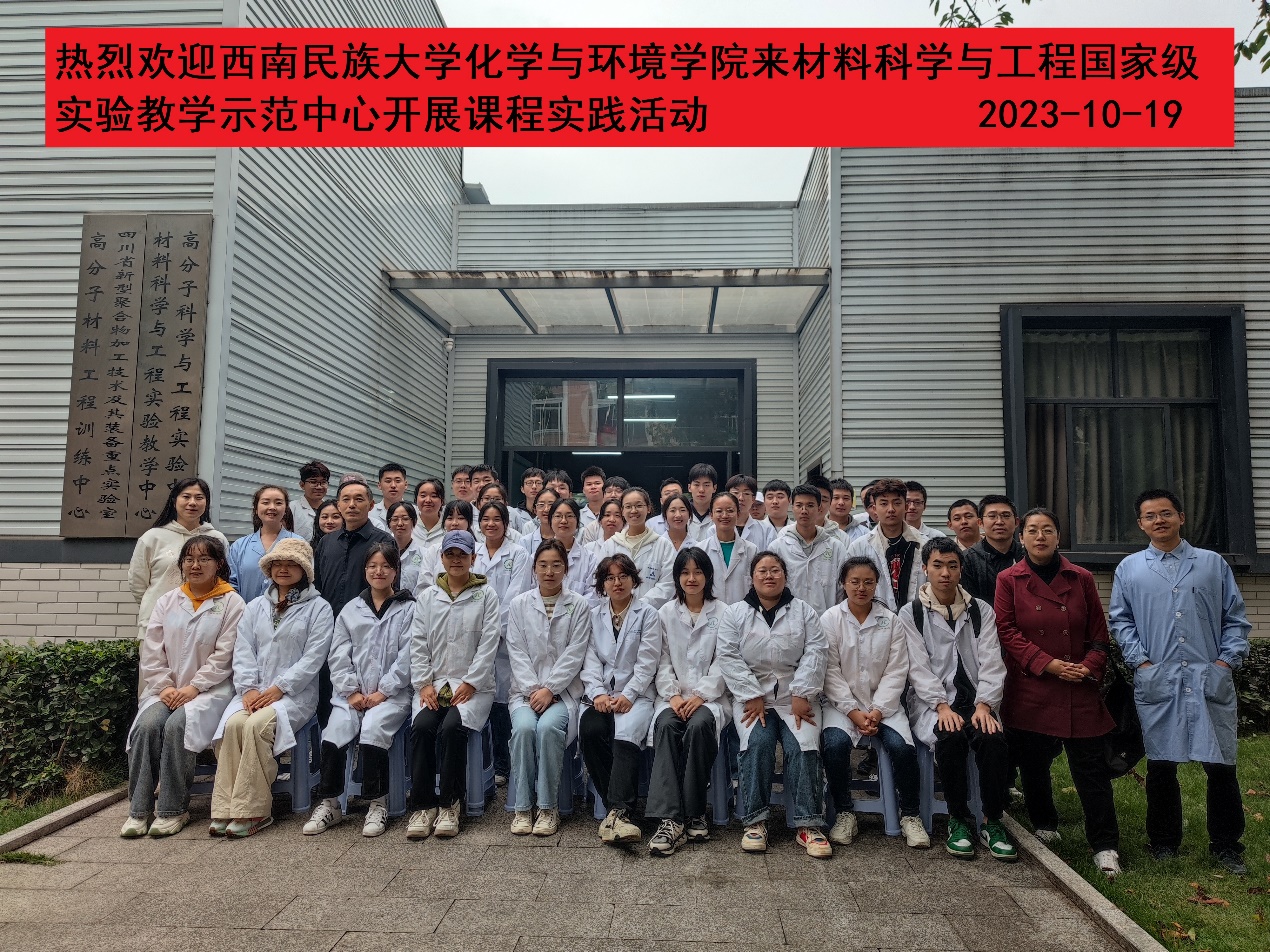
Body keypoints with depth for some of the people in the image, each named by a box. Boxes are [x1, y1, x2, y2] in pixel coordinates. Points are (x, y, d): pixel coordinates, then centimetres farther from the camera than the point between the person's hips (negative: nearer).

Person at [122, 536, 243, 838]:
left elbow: (224, 656, -6)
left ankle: (173, 810, -17)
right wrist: (164, 687, -5)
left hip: (210, 689, -4)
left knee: (177, 725, -29)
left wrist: (194, 688, -14)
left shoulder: (231, 603, 1)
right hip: (166, 689, 4)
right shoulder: (166, 601, 15)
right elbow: (151, 652, 8)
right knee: (147, 724, -25)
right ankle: (138, 810, -15)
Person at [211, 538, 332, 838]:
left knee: (256, 725, -30)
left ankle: (253, 810, -22)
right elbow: (243, 652, 10)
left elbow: (312, 658, -6)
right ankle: (225, 810, -21)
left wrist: (279, 688, -15)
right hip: (254, 692, 4)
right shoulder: (255, 607, 20)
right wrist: (248, 688, -7)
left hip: (295, 693, -4)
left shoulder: (318, 608, 4)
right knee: (232, 723, -26)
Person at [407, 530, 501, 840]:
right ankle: (422, 805, -13)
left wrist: (470, 684, -10)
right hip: (433, 683, 3)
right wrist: (423, 683, -4)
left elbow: (489, 643, -2)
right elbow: (417, 642, 9)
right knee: (422, 726, -25)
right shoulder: (428, 597, 15)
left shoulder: (487, 595, 6)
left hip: (473, 684, -2)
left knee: (452, 727, -28)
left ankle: (449, 805, -13)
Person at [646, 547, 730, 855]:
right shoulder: (666, 613, 14)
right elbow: (663, 662, 8)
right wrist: (673, 695, -9)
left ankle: (694, 814, -23)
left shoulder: (723, 613, 6)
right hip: (673, 694, 2)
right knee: (666, 725, -31)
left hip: (710, 695, -1)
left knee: (699, 725, -34)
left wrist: (700, 695, -13)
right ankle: (670, 818, -37)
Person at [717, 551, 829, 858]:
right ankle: (755, 821, -16)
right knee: (757, 743, -25)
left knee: (803, 747, -22)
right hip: (752, 696, 0)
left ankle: (808, 825, -15)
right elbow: (729, 658, -1)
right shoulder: (734, 614, 9)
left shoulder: (804, 612, 11)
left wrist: (801, 696, -11)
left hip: (796, 697, 1)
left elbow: (816, 652, 1)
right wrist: (752, 697, -11)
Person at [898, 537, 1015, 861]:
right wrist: (942, 705, -18)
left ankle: (992, 821, -9)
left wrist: (984, 705, -14)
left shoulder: (981, 611, 12)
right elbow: (919, 667, -4)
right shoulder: (910, 613, 5)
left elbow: (991, 663, 2)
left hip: (976, 701, 2)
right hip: (932, 702, -2)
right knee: (950, 739, -33)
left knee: (993, 740, -29)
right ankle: (959, 819, -10)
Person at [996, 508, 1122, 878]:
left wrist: (1090, 666, -9)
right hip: (1029, 689, 0)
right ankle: (1044, 826, 31)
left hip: (1079, 690, 1)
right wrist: (1048, 663, -14)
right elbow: (1008, 631, -6)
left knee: (1091, 767, -1)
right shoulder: (1009, 580, 1)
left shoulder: (1081, 579, 7)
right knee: (1033, 763, 11)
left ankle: (1105, 846, 8)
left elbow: (1099, 632, 8)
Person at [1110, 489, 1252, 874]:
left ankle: (1226, 845, 19)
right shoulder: (1129, 569, 8)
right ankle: (1163, 841, 22)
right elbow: (1121, 620, 7)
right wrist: (1140, 661, -3)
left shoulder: (1213, 563, 8)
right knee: (1161, 766, 8)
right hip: (1157, 683, 0)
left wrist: (1228, 659, -3)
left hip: (1210, 681, 0)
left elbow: (1236, 617, 8)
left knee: (1220, 765, 2)